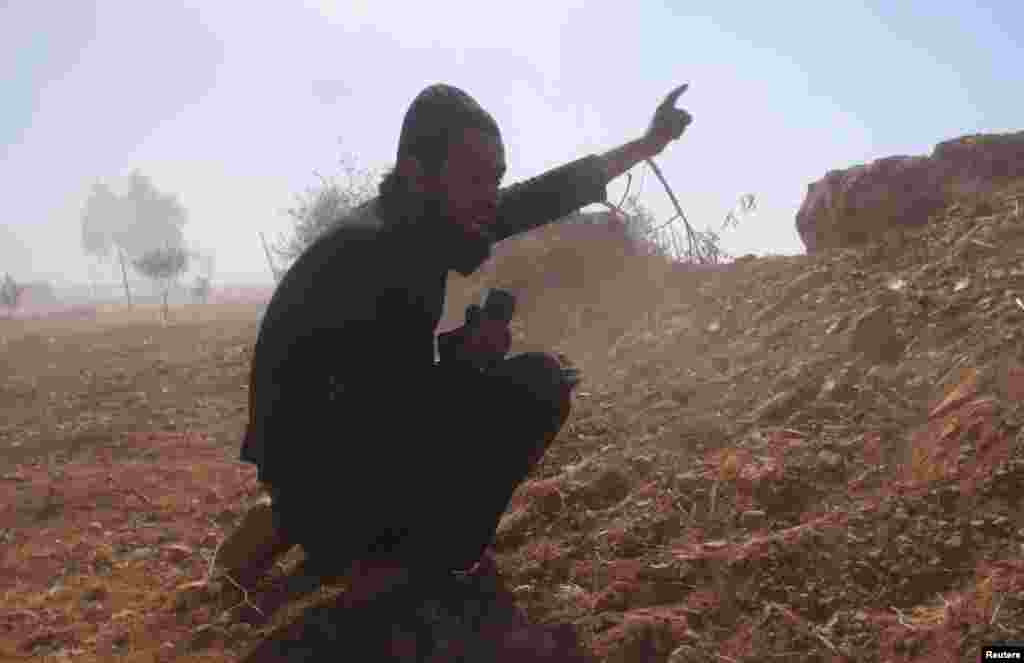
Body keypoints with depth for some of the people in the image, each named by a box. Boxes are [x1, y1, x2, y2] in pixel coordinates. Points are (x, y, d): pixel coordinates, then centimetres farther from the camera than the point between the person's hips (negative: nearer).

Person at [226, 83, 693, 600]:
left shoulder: (439, 218, 0)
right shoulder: (361, 251, -27)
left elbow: (542, 196, 11)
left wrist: (647, 143, 19)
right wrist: (459, 346, -19)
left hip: (382, 437, 9)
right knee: (535, 385, -12)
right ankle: (417, 566, -5)